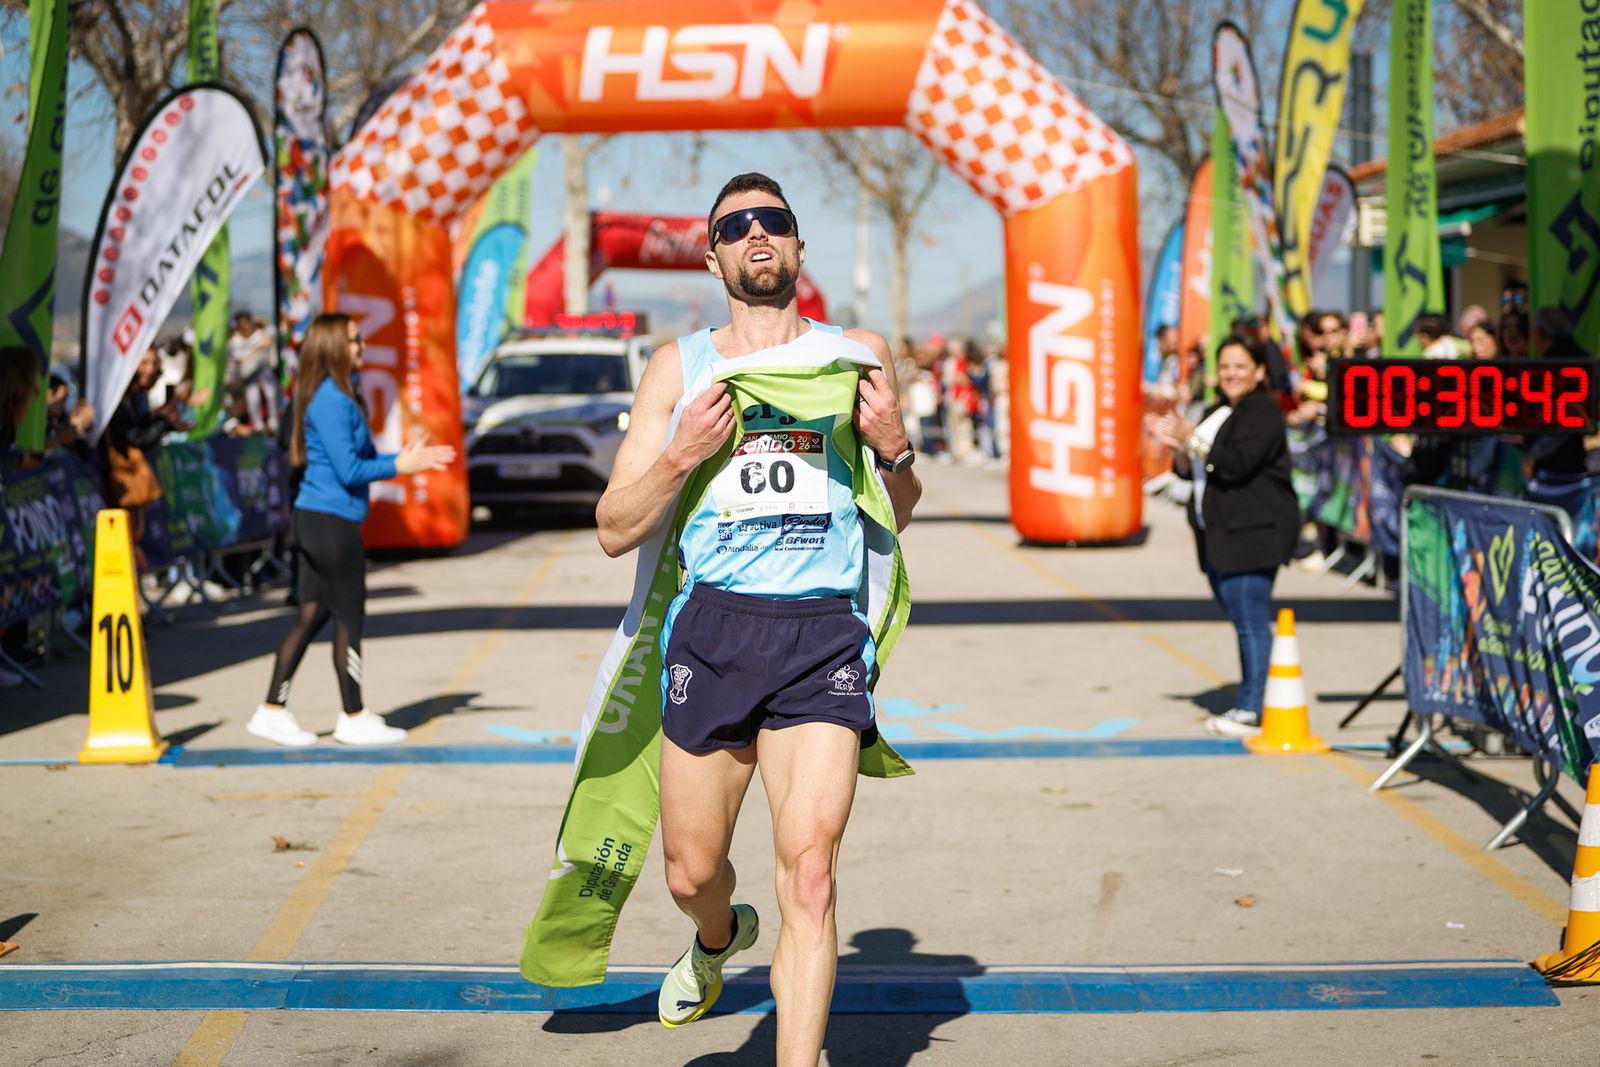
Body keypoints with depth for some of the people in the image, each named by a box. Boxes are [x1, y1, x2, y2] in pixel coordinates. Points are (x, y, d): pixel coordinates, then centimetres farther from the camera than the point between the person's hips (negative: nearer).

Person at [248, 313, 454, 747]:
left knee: (312, 615, 11)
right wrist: (400, 466, -11)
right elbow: (349, 470, -19)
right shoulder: (330, 400, -17)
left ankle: (273, 711, 13)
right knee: (349, 618, 1)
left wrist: (406, 457, 6)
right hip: (331, 520, -9)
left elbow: (362, 456, 17)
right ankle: (354, 720, 12)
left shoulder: (344, 394, 13)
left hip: (318, 520, 9)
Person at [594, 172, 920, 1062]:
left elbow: (896, 517, 22)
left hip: (824, 632, -1)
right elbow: (616, 531, 7)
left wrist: (895, 448, 1)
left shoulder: (857, 354, 13)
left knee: (809, 871, -14)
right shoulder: (679, 368, 10)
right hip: (712, 626, 1)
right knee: (692, 871, 12)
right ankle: (720, 939, 47)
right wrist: (682, 454, -9)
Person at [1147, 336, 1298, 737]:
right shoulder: (1217, 413, 22)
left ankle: (1254, 709, -13)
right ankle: (1249, 703, 16)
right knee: (1243, 620, 12)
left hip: (1252, 532, -10)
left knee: (1251, 620, -12)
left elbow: (1236, 465, -20)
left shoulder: (1262, 412, -8)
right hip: (1219, 533, 10)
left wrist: (1191, 440, -13)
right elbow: (1190, 470, 21)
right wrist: (1176, 445, 1)